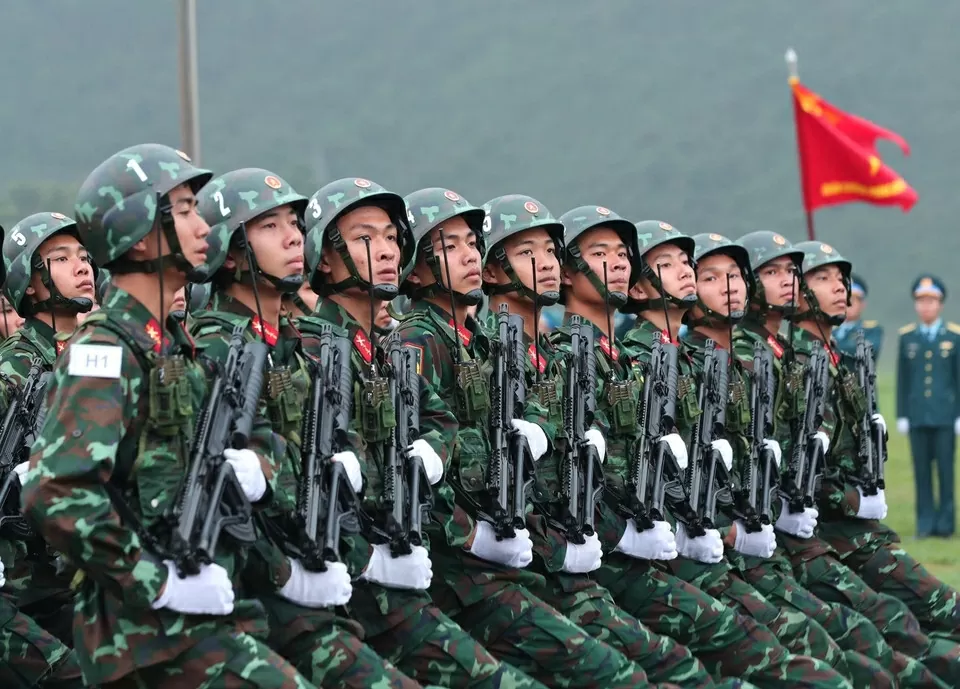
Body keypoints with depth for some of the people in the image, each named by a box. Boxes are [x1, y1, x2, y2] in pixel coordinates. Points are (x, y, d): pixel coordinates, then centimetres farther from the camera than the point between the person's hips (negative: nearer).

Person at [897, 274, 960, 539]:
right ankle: (926, 523, 6)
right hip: (917, 416, 2)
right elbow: (902, 379, 7)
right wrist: (901, 416, 3)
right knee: (922, 470, 2)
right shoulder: (906, 337, 6)